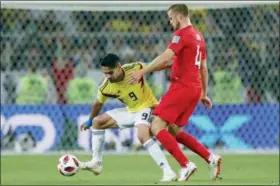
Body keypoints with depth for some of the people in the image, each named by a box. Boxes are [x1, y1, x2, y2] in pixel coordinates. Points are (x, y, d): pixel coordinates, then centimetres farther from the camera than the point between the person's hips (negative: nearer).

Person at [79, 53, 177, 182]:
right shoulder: (105, 88, -16)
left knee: (143, 135, -33)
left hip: (146, 106, -6)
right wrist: (90, 121, 20)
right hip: (130, 111, 6)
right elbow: (98, 104, 6)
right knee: (97, 122, 7)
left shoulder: (135, 69, -29)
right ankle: (96, 162, 18)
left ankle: (168, 173, -35)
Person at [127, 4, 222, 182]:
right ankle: (211, 158, 9)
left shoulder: (182, 34, -10)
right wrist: (204, 93, 28)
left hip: (182, 87, -9)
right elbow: (204, 68, 22)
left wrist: (142, 72, -25)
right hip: (195, 89, 9)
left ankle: (186, 165, -16)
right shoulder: (199, 36, 17)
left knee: (157, 127, -9)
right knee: (175, 131, 17)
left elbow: (166, 57, -24)